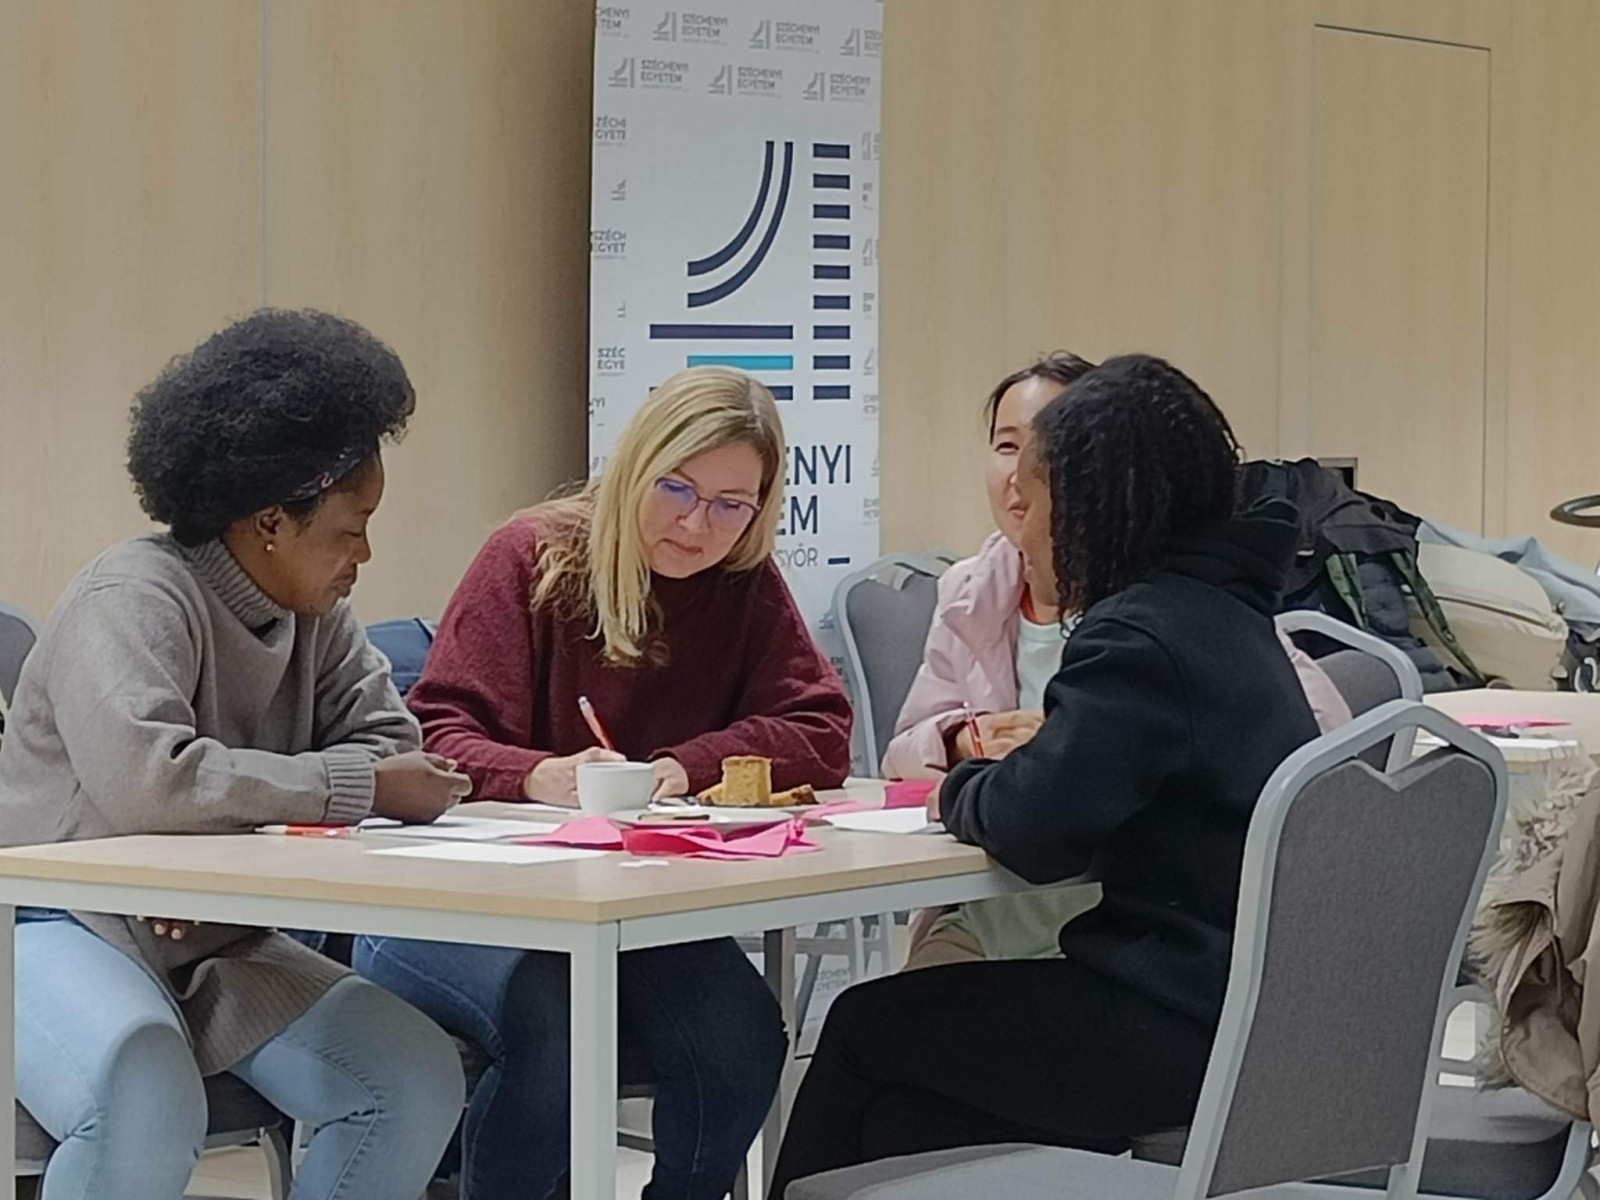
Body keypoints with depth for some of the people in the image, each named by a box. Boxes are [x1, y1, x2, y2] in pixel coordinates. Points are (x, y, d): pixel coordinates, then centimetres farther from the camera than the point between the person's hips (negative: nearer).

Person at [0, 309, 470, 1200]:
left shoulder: (316, 616, 8)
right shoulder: (134, 601, -19)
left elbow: (389, 741, -1)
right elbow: (145, 778, -35)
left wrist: (238, 809, -20)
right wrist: (362, 791, -28)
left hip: (212, 948, 8)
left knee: (419, 1078, -10)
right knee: (148, 1100, -38)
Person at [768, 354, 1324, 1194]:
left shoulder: (1140, 635, -16)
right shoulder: (1225, 613, 15)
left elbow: (1037, 827, -24)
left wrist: (961, 790, -2)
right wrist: (1003, 769, 6)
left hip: (1183, 1023, -9)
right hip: (1254, 1010, 9)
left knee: (866, 1030, 8)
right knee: (901, 1115, 15)